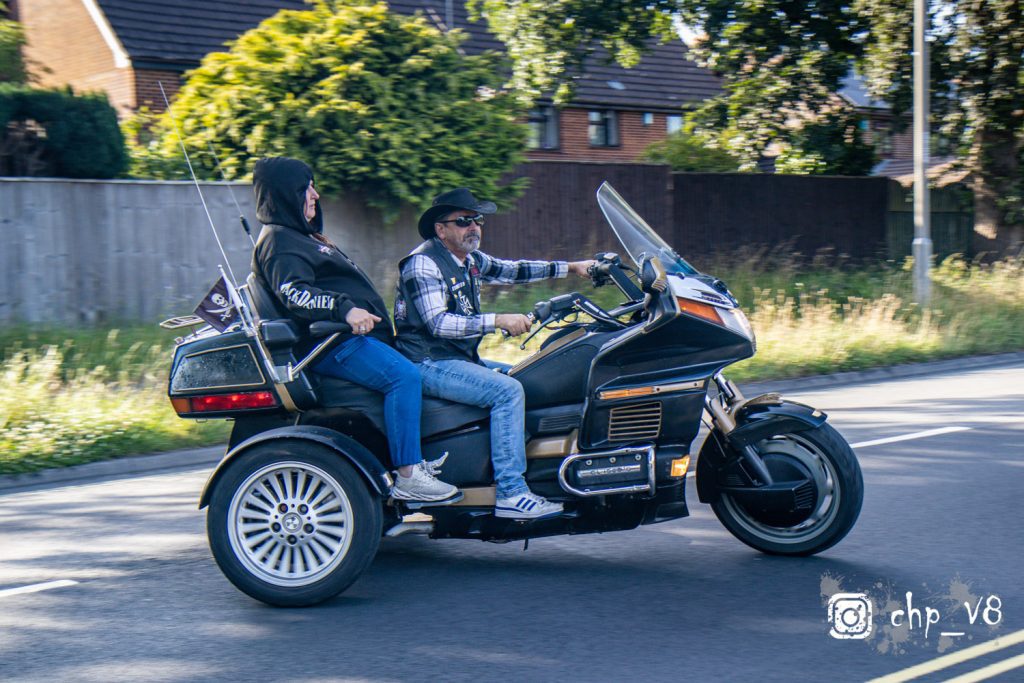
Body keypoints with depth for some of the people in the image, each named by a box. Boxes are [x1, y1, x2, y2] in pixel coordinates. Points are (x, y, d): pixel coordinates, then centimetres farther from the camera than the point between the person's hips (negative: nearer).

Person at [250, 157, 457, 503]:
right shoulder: (278, 241, -10)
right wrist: (344, 308, -39)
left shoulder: (299, 236, 24)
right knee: (404, 375, -26)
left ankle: (415, 460, 14)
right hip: (332, 344, -12)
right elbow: (294, 293, -27)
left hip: (349, 335, 12)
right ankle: (407, 477, -28)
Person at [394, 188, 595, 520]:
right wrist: (498, 321, -29)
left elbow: (512, 270, 22)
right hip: (429, 365, -10)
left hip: (462, 358, 10)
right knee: (507, 391, -24)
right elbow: (437, 323, -25)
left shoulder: (470, 259, 13)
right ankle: (510, 493, -25)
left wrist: (571, 268, 15)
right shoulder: (423, 263, -15)